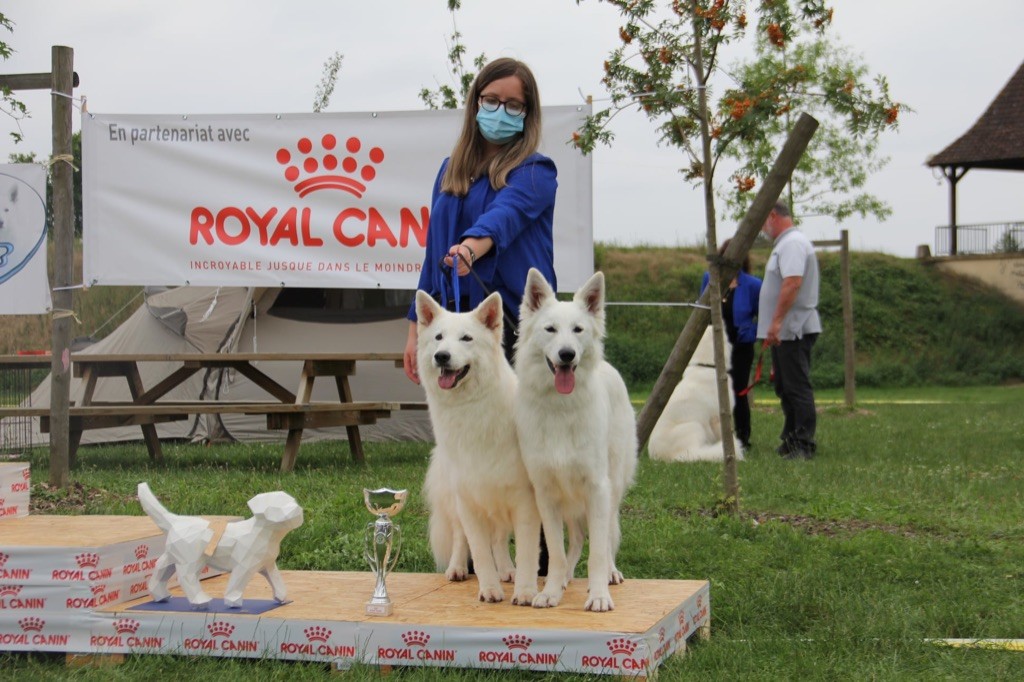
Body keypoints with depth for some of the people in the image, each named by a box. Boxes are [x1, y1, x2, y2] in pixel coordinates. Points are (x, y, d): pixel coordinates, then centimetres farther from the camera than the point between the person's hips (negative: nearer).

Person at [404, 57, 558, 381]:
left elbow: (505, 214, -23)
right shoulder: (451, 168, 15)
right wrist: (416, 327, 15)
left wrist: (471, 248, -44)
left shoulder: (534, 172, -2)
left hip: (512, 324, -5)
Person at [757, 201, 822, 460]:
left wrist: (776, 321, -28)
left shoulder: (793, 243, -14)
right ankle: (792, 439, 21)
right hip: (785, 330, 11)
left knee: (797, 387, -9)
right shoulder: (786, 243, 19)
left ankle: (804, 444, -8)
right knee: (786, 388, 15)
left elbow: (792, 283, -26)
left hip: (792, 330, -11)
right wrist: (775, 324, 21)